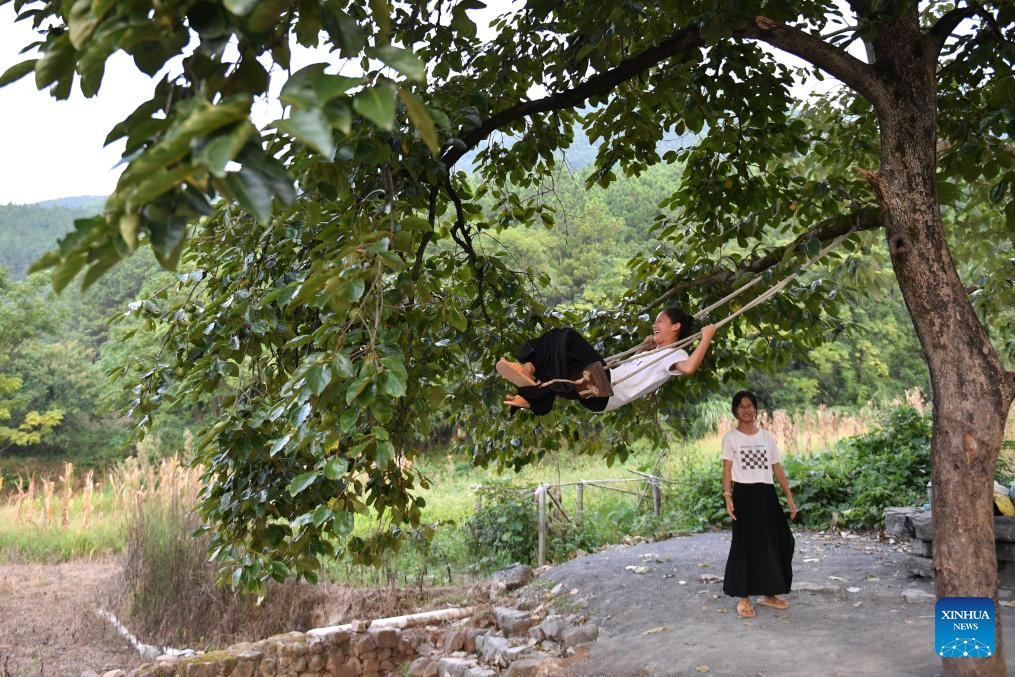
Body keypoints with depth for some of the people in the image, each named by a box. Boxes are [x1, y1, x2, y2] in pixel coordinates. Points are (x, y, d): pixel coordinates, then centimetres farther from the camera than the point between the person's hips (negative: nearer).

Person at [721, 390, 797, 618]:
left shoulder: (767, 437, 11)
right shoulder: (730, 438, 1)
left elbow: (777, 468, 10)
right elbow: (727, 470, -4)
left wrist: (789, 495, 3)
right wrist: (727, 496, -16)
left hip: (767, 494, 4)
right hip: (744, 494, -4)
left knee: (774, 541, 5)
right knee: (745, 544, -3)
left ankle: (768, 593, 20)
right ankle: (743, 599, 3)